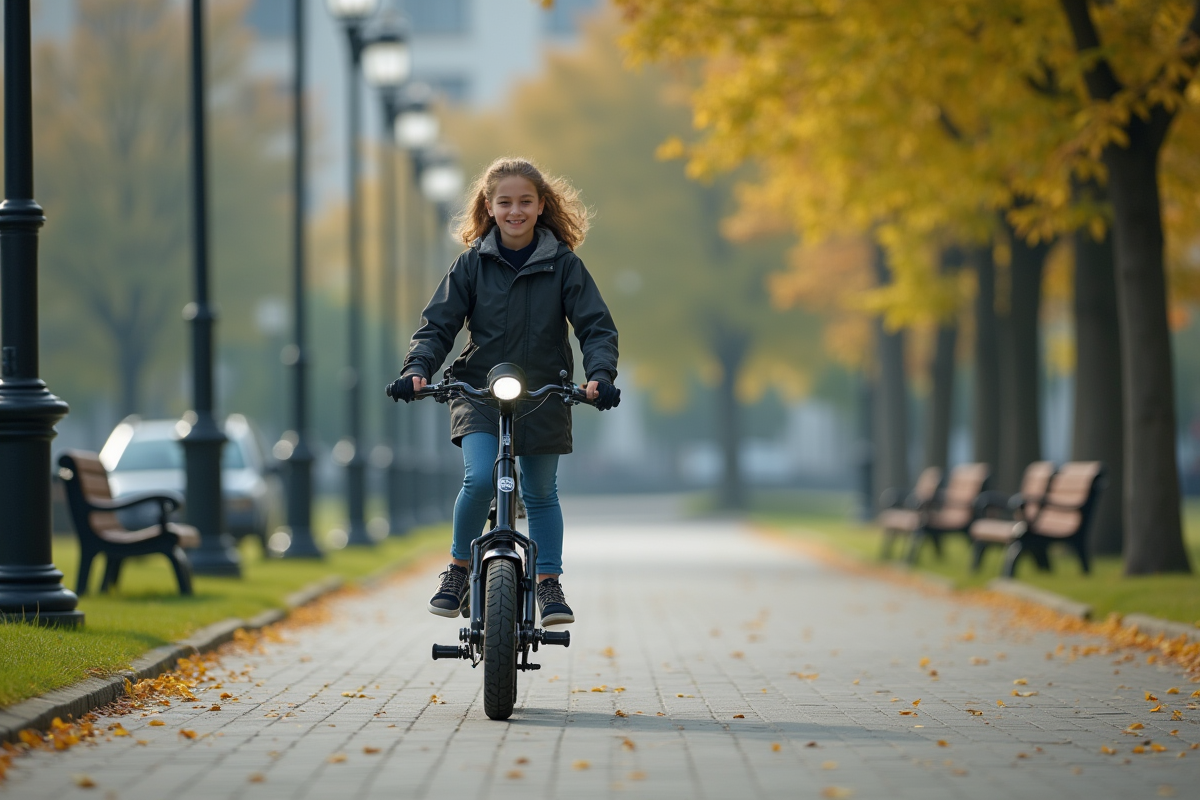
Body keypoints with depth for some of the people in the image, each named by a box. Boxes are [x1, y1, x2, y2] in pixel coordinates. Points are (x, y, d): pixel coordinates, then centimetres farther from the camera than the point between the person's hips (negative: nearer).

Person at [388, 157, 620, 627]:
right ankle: (459, 568, 0)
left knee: (541, 493, 8)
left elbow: (596, 327, -5)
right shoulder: (472, 264, -1)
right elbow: (437, 325, -1)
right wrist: (418, 368, -18)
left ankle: (548, 583, 23)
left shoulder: (563, 265, -3)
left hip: (544, 395, 1)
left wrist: (600, 374, -23)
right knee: (479, 478, -20)